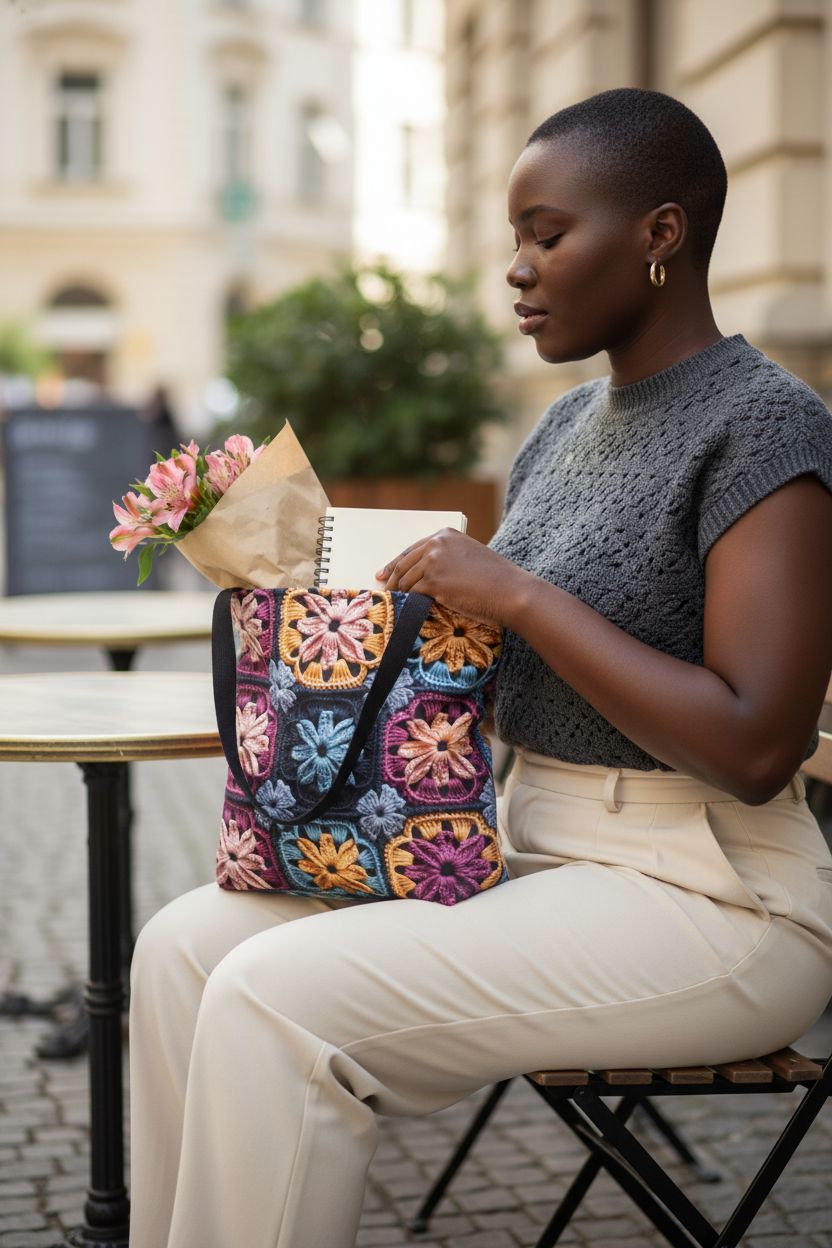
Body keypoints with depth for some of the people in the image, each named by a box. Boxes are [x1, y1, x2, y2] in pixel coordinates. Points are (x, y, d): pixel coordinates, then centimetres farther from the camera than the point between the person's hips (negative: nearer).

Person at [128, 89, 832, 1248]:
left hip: (704, 898, -8)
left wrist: (517, 595, -19)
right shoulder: (566, 423, 13)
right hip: (533, 849, 8)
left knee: (280, 997, -23)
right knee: (187, 945, -5)